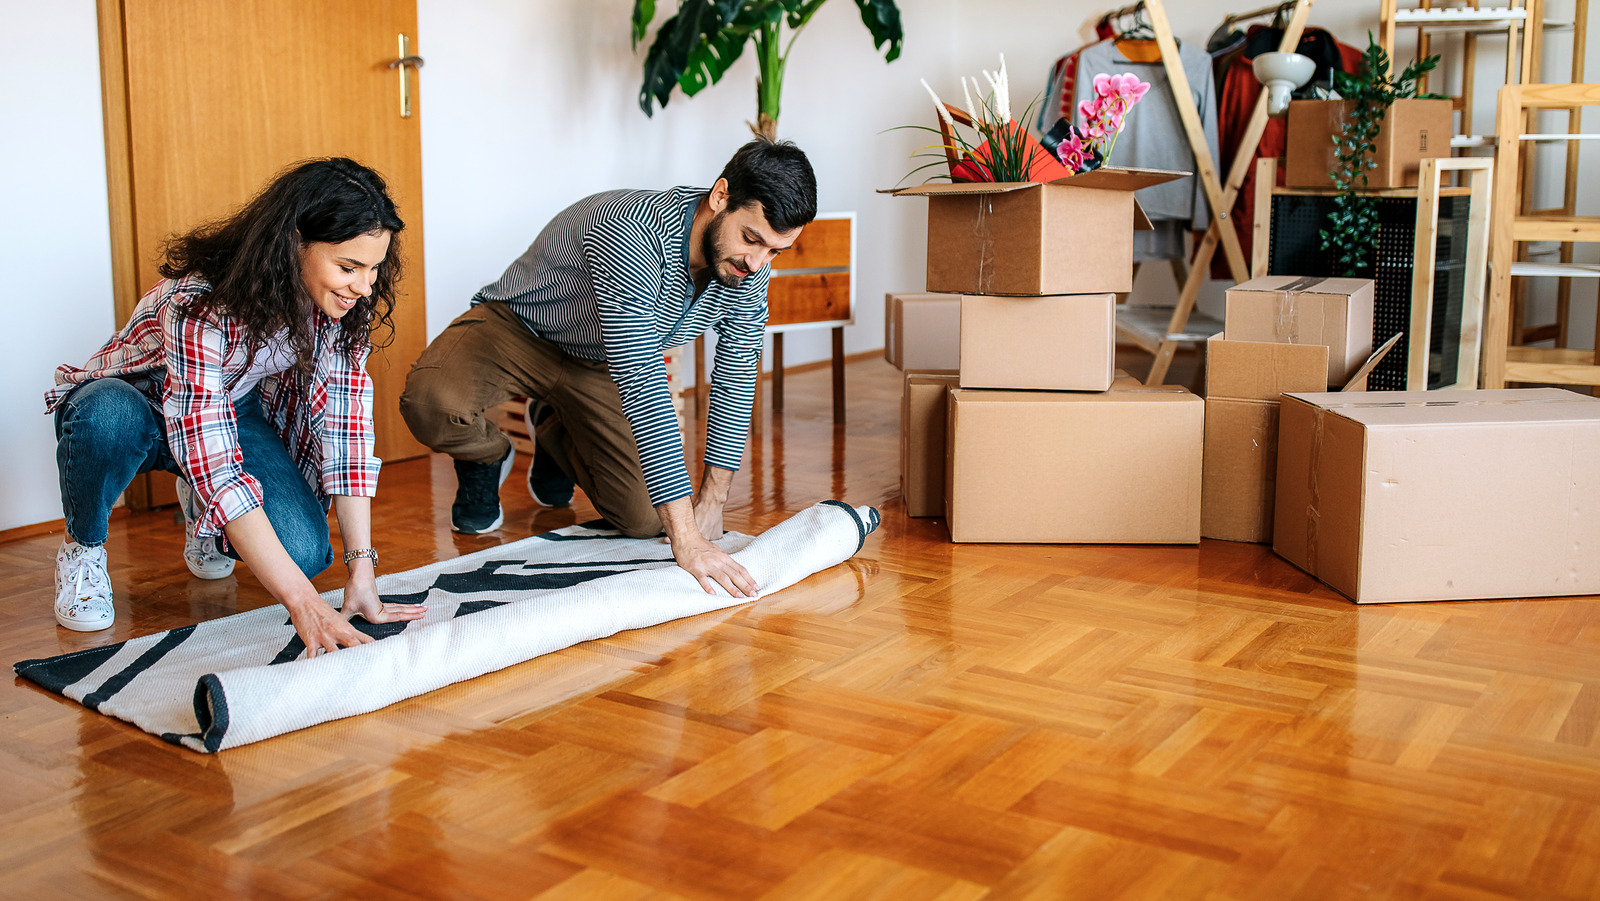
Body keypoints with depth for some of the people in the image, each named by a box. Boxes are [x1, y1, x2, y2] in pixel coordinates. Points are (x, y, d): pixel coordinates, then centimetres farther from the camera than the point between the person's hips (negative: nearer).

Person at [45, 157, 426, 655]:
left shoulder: (341, 297, -20)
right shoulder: (198, 303, -37)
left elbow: (345, 419, -21)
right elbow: (211, 459, -41)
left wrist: (362, 574, -28)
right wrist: (303, 601, -46)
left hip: (239, 409, 4)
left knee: (304, 550, -21)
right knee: (109, 417, -40)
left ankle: (202, 511, 14)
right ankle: (83, 548, -6)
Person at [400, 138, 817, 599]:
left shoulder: (749, 266, -19)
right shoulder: (632, 235, -41)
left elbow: (736, 377, -7)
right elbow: (643, 386, -45)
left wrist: (711, 501, -12)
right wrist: (687, 539, -48)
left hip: (597, 366, 6)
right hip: (516, 328, -5)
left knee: (645, 519, -5)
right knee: (431, 403, -36)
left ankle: (555, 430, 25)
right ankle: (486, 456, 2)